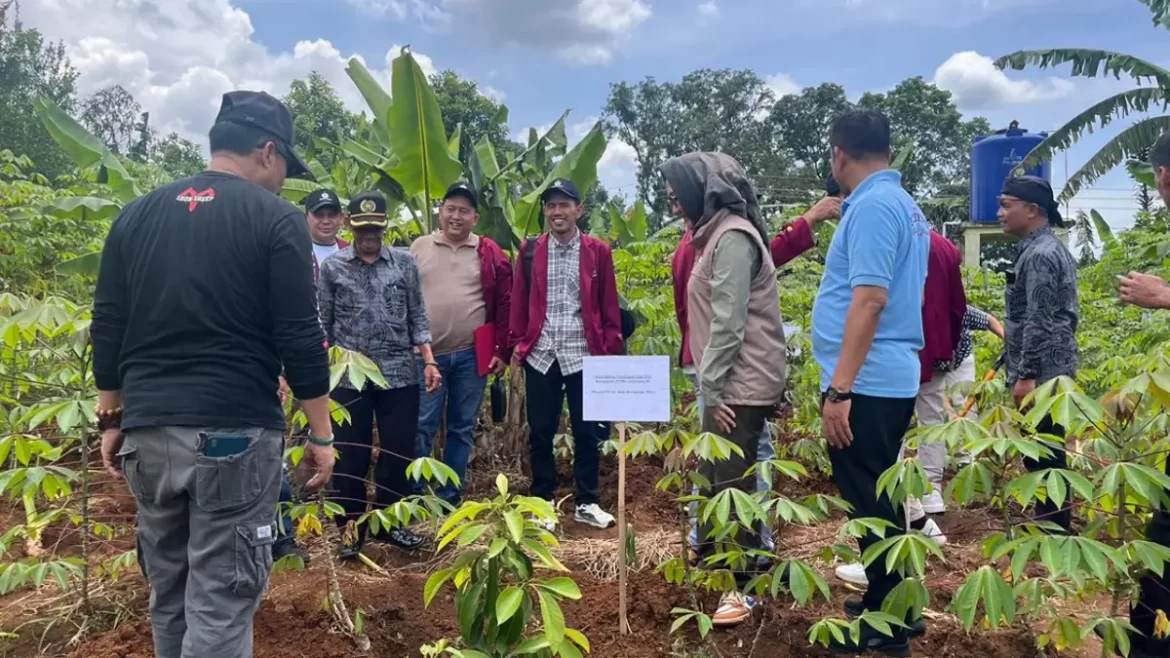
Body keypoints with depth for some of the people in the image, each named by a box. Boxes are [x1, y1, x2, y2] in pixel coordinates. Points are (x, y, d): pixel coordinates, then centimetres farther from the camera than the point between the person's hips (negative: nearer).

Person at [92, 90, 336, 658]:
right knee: (221, 601, 0)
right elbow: (300, 339, -8)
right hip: (234, 430, -5)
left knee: (167, 593, 19)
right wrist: (322, 434, -2)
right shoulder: (276, 219, -5)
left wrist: (112, 419, 19)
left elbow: (107, 329, 12)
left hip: (146, 431, 6)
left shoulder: (136, 214, 11)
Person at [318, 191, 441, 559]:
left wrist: (429, 361, 0)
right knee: (350, 456, 6)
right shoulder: (332, 267, 2)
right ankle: (351, 526, 22)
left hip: (400, 375, 1)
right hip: (349, 377, -1)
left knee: (399, 453, 8)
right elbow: (323, 324, 4)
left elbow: (416, 317, 7)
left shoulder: (404, 263, 5)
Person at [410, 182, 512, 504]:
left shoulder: (489, 253, 3)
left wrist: (502, 350, -1)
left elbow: (505, 304, 3)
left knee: (462, 429, 10)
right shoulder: (419, 248, 5)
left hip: (472, 355, 0)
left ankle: (449, 497, 22)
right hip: (426, 354, 0)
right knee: (420, 427, 2)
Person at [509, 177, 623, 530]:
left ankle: (587, 503, 21)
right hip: (540, 355, 1)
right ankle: (541, 502, 22)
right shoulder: (530, 250, 6)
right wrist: (517, 341, 2)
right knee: (540, 433, 8)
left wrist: (612, 348, -1)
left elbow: (609, 305, 3)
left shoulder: (598, 251, 3)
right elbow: (519, 300, 7)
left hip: (584, 355, -1)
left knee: (587, 432, 7)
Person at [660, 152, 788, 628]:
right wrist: (710, 384, 16)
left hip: (741, 385, -10)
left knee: (734, 484, -4)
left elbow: (729, 324, -21)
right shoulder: (716, 234, 15)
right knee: (712, 477, 19)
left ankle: (745, 586, 6)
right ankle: (709, 560, 34)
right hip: (728, 382, 10)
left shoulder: (732, 237, -16)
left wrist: (711, 387, -18)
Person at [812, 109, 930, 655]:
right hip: (889, 379, 10)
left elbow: (870, 299, -24)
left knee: (868, 503, 0)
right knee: (876, 499, 18)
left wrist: (839, 388, -24)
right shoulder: (902, 204, 15)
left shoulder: (872, 205, -16)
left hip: (866, 383, -10)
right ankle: (886, 606, 30)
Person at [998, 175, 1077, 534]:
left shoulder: (1039, 254, -17)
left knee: (1043, 455, -3)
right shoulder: (1050, 248, 16)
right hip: (1050, 369, 10)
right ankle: (1052, 527, 24)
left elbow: (1039, 322, -22)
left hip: (1041, 372, -10)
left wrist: (1026, 375, -20)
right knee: (1046, 453, 15)